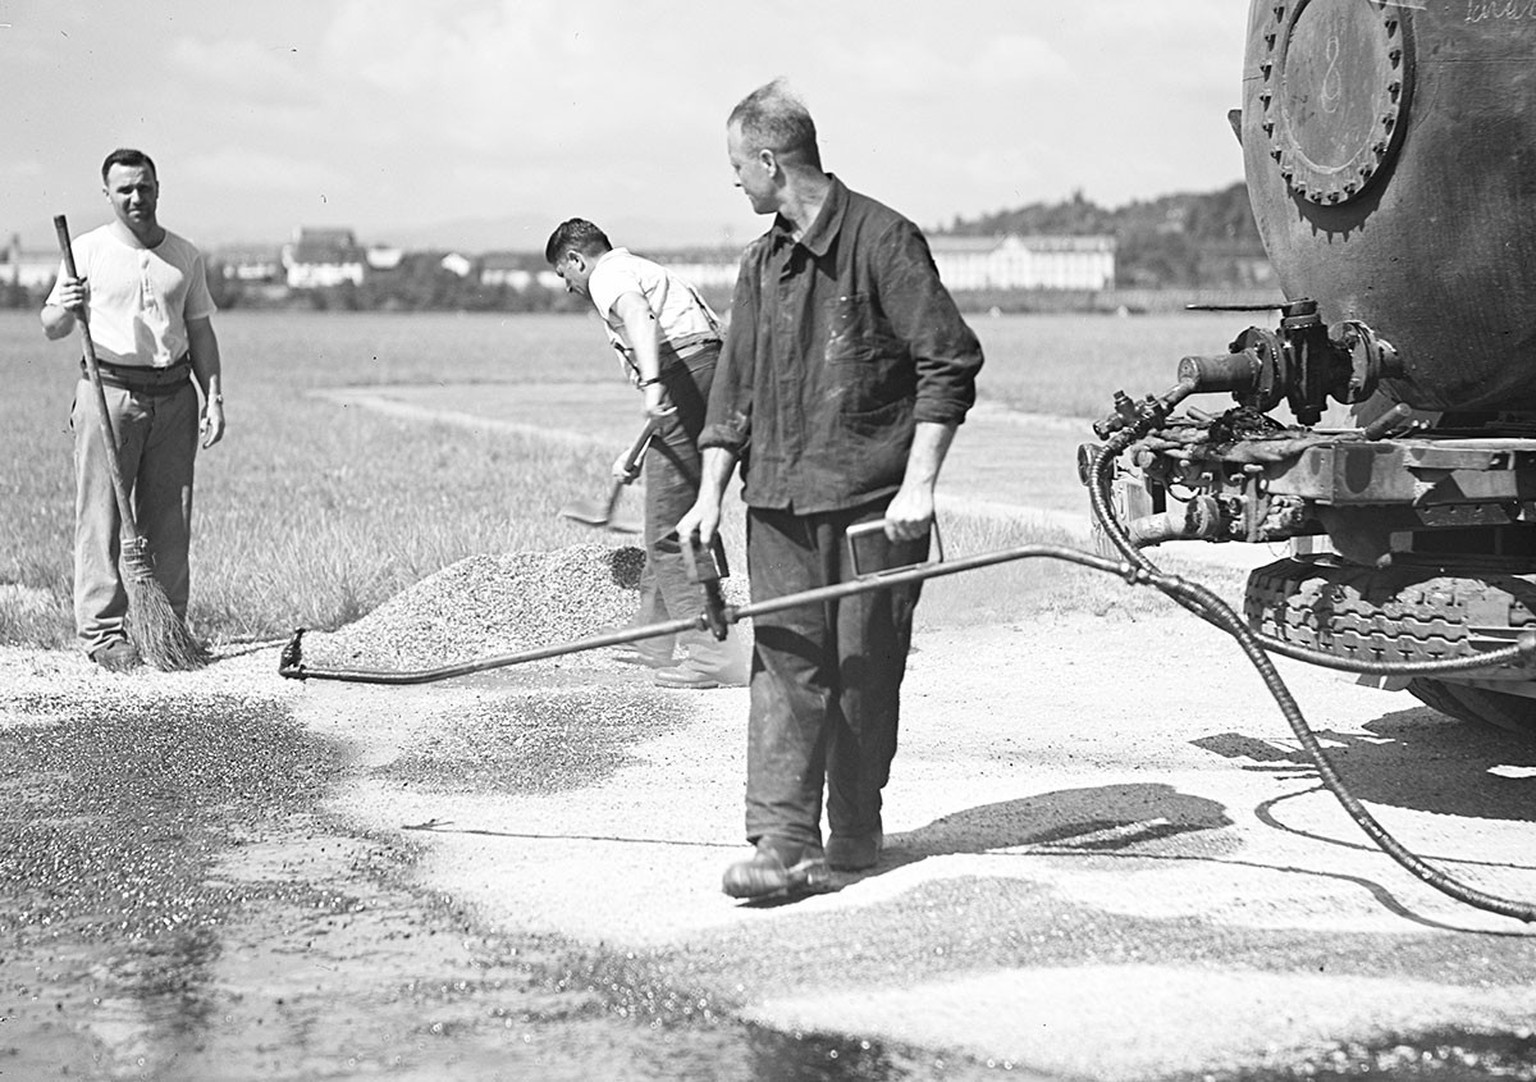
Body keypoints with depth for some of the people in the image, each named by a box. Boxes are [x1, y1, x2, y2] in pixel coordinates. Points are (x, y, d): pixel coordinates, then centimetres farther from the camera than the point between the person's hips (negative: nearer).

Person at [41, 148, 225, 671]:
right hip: (109, 390, -3)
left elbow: (200, 332, 15)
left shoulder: (186, 257, 11)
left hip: (174, 395, 3)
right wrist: (64, 309, -22)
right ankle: (102, 630, 1)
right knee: (102, 516, -4)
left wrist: (213, 396, 6)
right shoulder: (88, 250, 1)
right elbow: (51, 328, 1)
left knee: (169, 521, 5)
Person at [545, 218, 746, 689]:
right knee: (668, 524, 19)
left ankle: (712, 656, -10)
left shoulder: (609, 275, 2)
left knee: (667, 532, -8)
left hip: (683, 376, -10)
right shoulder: (644, 271, 33)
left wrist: (652, 382, -40)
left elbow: (640, 319, -23)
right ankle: (657, 642, 28)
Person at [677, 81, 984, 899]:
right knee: (785, 661, -2)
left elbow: (951, 363, -10)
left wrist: (918, 485, -15)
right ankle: (784, 839, -4)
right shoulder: (762, 263, 13)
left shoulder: (881, 240, -8)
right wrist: (711, 492, 10)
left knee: (865, 669, 4)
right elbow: (735, 386, 18)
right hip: (780, 499, 5)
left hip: (873, 501, -5)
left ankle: (855, 832, 19)